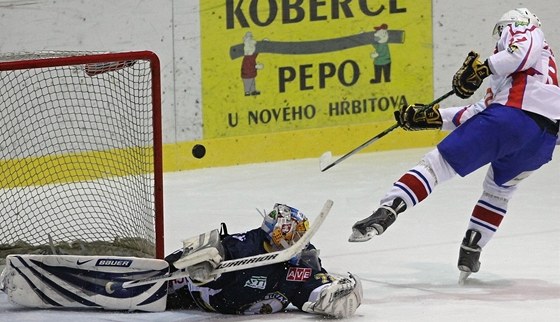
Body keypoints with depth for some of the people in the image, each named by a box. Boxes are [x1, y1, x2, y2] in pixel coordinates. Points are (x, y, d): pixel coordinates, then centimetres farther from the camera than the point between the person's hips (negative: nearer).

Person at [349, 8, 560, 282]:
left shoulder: (521, 32, 19)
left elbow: (523, 52, -8)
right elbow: (481, 111, 34)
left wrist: (481, 67, -10)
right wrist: (431, 117, 31)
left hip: (510, 116, -8)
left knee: (438, 164, -6)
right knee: (498, 189, 30)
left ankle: (385, 213, -22)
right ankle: (471, 253, 20)